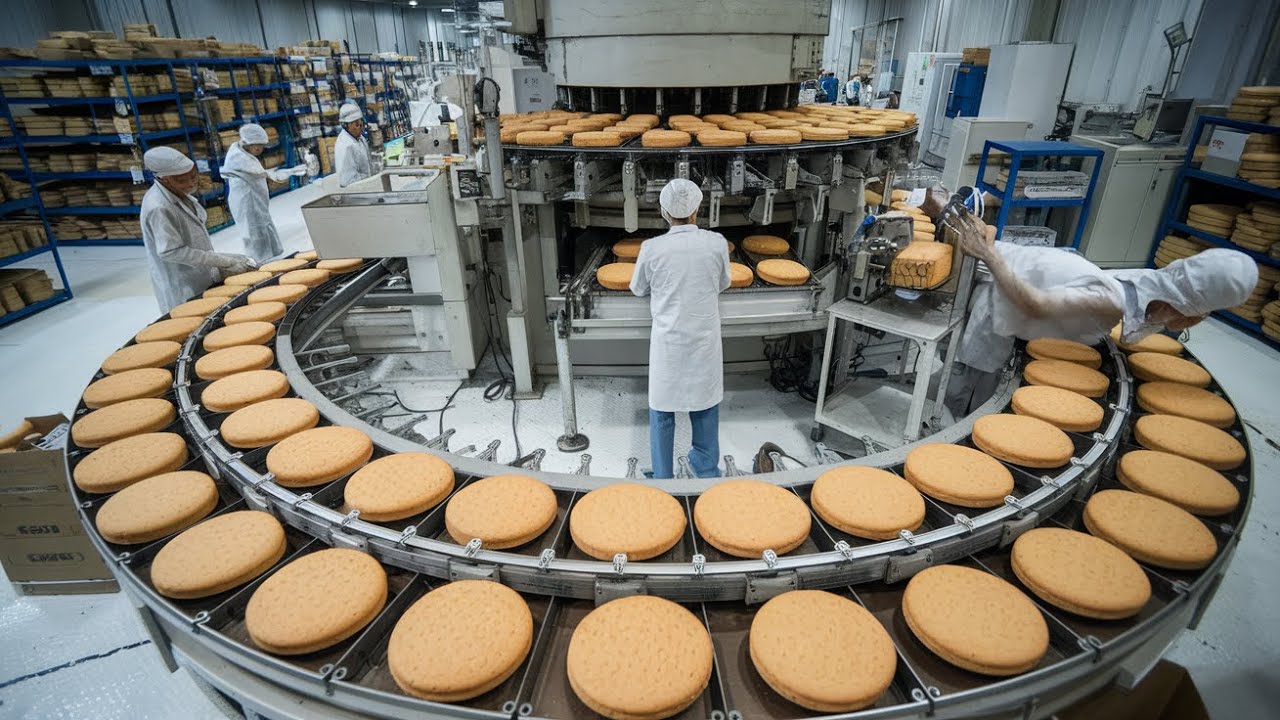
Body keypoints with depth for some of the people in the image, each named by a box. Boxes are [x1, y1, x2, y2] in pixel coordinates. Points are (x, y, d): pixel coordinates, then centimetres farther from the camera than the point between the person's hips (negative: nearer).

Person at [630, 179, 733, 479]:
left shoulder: (652, 248, -12)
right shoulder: (717, 243, -9)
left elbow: (638, 288, 5)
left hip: (668, 343, -1)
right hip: (704, 341, 1)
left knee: (662, 410, 13)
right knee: (705, 405, 18)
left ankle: (662, 477, 24)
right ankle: (707, 471, 33)